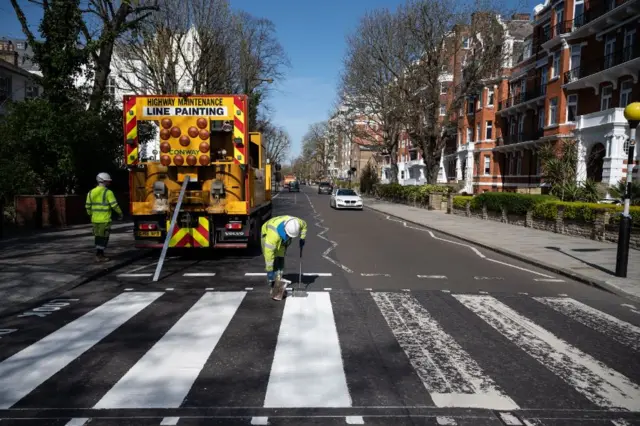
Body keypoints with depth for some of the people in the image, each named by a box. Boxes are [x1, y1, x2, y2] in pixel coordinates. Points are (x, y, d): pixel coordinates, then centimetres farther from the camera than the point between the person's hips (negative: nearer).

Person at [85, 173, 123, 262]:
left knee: (98, 237, 15)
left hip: (95, 219, 6)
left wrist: (90, 214, 26)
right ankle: (99, 255, 0)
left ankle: (100, 254, 20)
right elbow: (114, 205, -14)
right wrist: (120, 213, 0)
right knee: (104, 237, 1)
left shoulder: (91, 192, 8)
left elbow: (87, 206, 12)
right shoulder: (108, 192, -11)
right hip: (105, 219, -6)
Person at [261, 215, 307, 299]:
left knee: (280, 259, 0)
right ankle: (274, 287, -9)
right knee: (273, 261, -15)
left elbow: (304, 225, -5)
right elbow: (268, 253, -41)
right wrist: (269, 270, -37)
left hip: (283, 240, 5)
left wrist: (302, 239, -9)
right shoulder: (274, 233, -46)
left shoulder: (296, 223, -32)